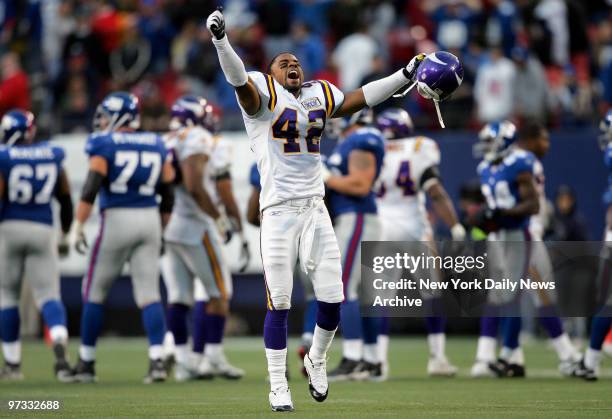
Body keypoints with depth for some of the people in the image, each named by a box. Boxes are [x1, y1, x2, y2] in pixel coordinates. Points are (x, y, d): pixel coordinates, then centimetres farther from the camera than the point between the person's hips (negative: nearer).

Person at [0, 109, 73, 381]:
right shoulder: (52, 156, 6)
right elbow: (65, 199, 12)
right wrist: (65, 236, 23)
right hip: (42, 230, 2)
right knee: (49, 295, 0)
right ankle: (60, 345, -27)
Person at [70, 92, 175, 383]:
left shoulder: (105, 144, -4)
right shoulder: (156, 146, 12)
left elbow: (91, 188, -13)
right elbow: (168, 196, 14)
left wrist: (78, 226, -12)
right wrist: (161, 231, 23)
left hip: (117, 219, -4)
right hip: (150, 219, 4)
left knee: (95, 292, 9)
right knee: (149, 294, 2)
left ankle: (87, 362, 14)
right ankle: (157, 360, -11)